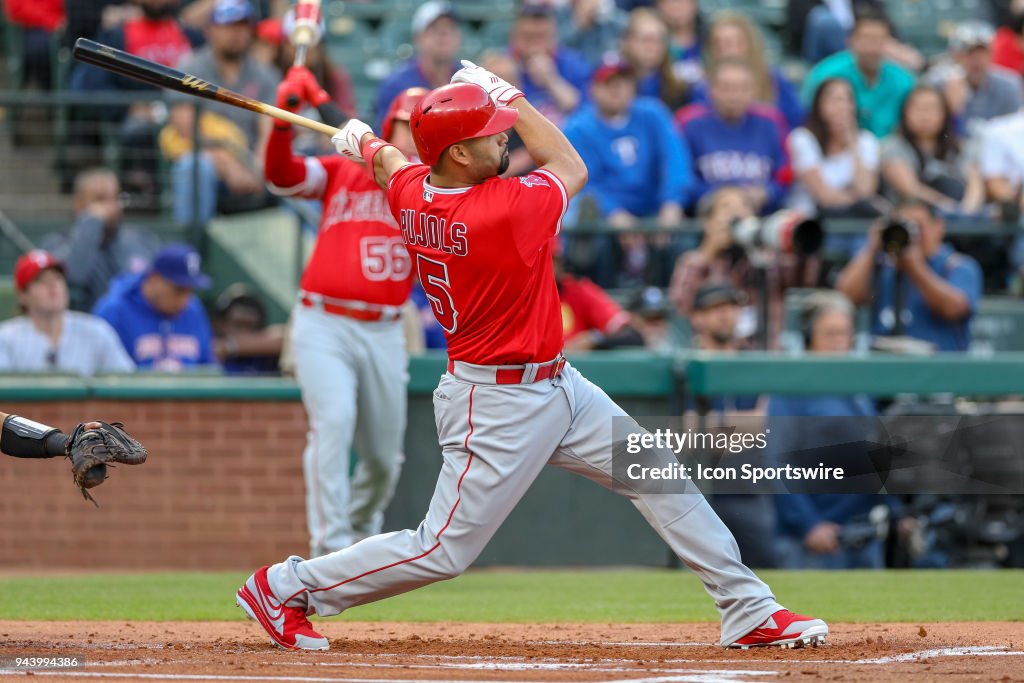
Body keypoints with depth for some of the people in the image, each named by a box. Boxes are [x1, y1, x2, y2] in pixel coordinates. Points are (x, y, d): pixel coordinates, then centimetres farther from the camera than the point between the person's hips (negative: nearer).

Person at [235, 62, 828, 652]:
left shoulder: (411, 193, -5)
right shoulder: (505, 210, -28)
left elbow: (389, 162, 21)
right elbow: (572, 167, -7)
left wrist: (365, 142, 42)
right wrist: (510, 96, 1)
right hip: (499, 406, -10)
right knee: (444, 551, -1)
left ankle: (749, 612, 12)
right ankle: (288, 586, 13)